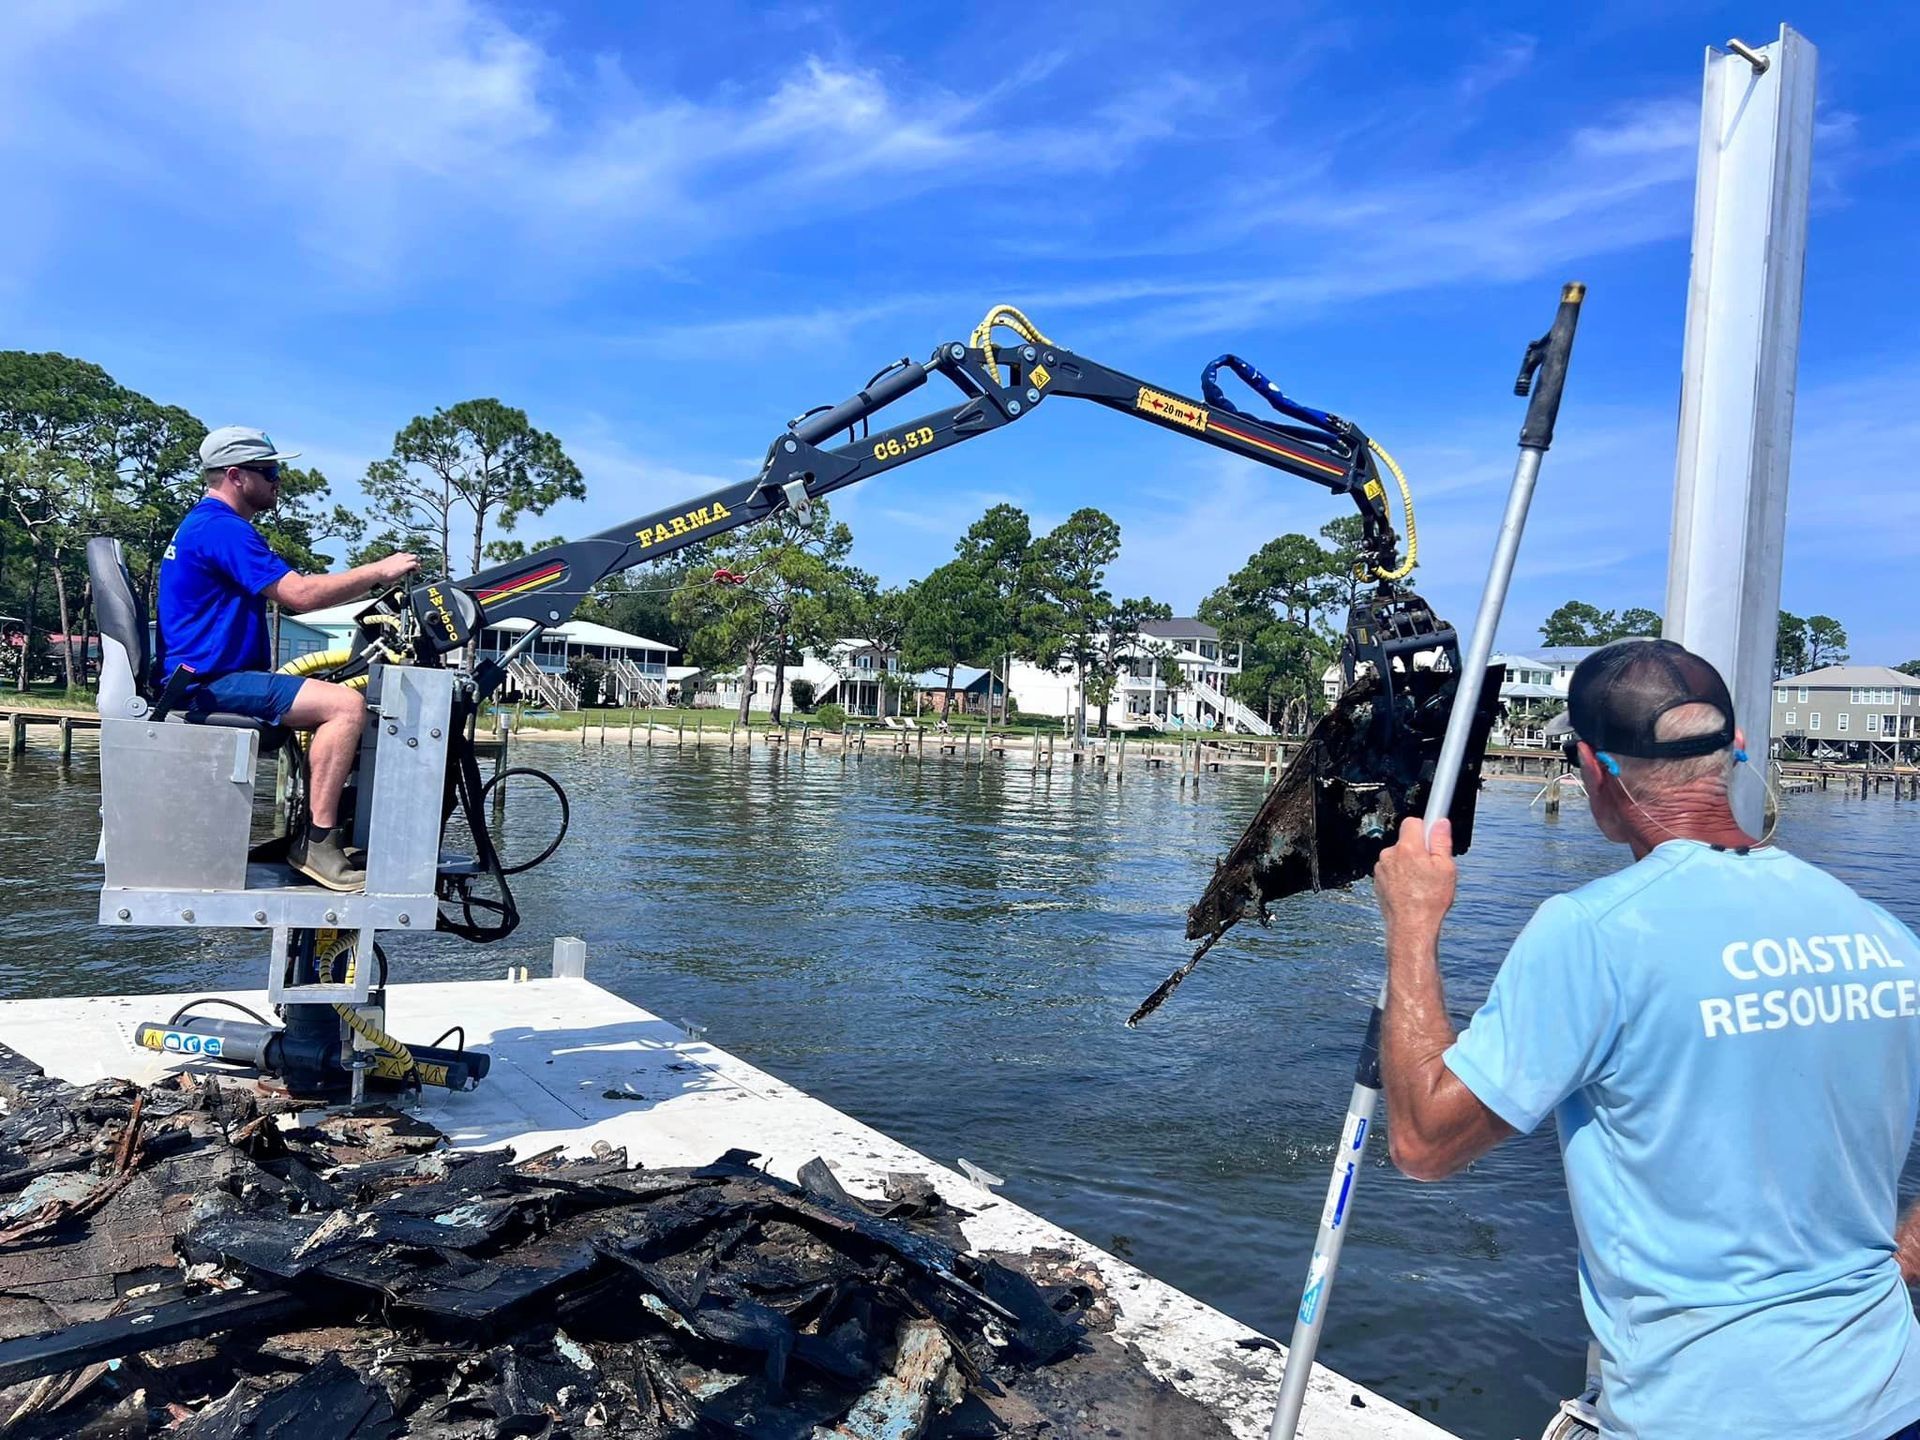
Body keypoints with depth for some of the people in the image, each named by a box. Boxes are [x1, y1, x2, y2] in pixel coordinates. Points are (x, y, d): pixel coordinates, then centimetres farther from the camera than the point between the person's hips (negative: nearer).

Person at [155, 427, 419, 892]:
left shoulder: (204, 526, 22)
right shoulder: (222, 528, -14)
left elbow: (289, 595, 20)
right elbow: (299, 594, -22)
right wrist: (378, 571, -13)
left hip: (209, 677, 11)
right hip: (211, 683, -11)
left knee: (335, 703, 16)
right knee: (347, 705, -22)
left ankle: (318, 830, 12)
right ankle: (316, 841, -21)